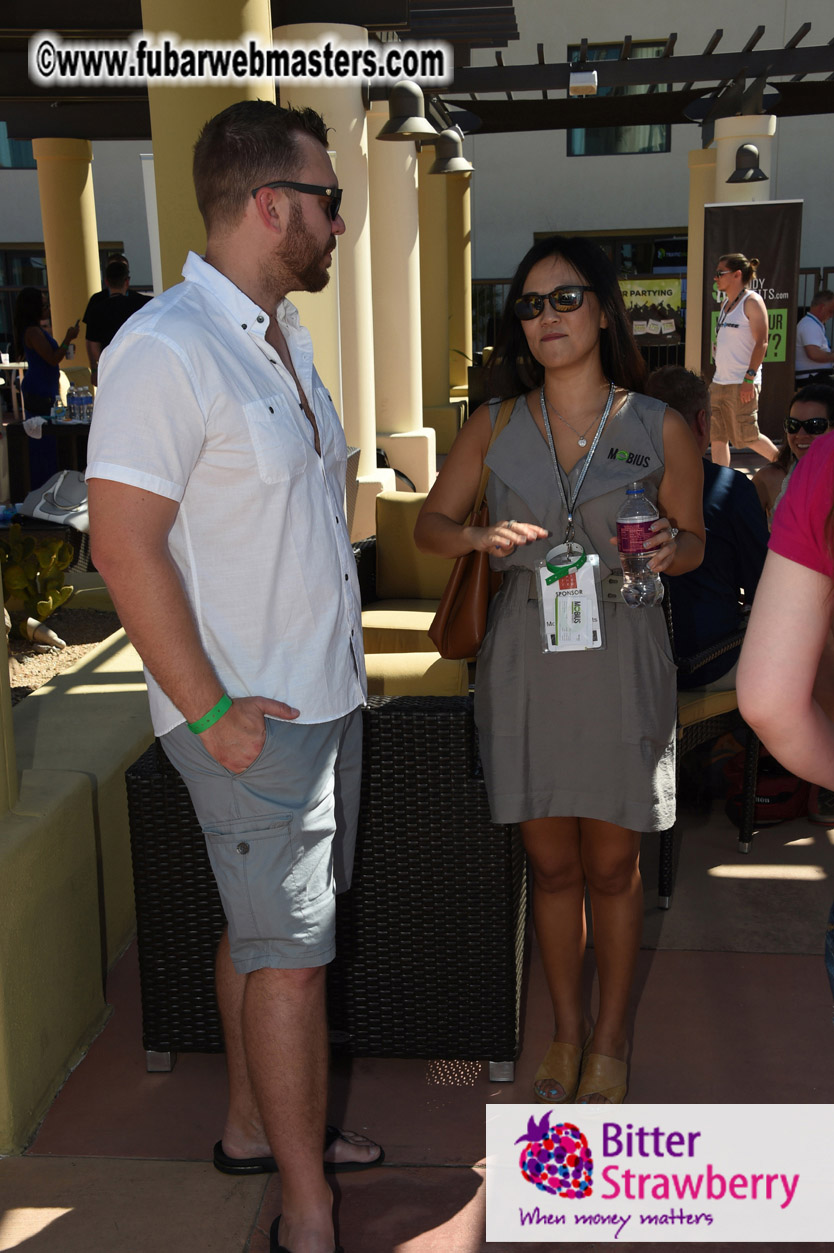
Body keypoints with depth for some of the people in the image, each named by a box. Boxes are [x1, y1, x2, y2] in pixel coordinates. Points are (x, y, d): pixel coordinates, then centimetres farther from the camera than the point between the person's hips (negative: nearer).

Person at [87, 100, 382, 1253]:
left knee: (265, 929, 19)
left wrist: (337, 658, 15)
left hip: (325, 694, 8)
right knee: (290, 955, 0)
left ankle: (255, 1125, 37)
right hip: (252, 716, -8)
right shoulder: (167, 350, -18)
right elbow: (124, 545, -21)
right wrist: (211, 713, -19)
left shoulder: (282, 333, 11)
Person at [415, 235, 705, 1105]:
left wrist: (668, 546, -17)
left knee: (611, 866, 9)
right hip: (525, 664, 2)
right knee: (551, 864, 12)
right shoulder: (494, 426, 2)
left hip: (620, 664, -1)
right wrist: (480, 537, -13)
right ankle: (566, 1032, 32)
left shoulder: (659, 429, -2)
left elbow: (694, 544, 7)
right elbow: (429, 524, 9)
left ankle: (610, 1038, 30)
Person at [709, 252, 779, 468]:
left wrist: (749, 379, -21)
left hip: (741, 384, -8)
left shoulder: (752, 301, -10)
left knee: (747, 436, -1)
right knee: (717, 437, 5)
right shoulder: (727, 302, 15)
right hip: (720, 382, 8)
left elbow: (761, 342, -16)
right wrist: (717, 348, 5)